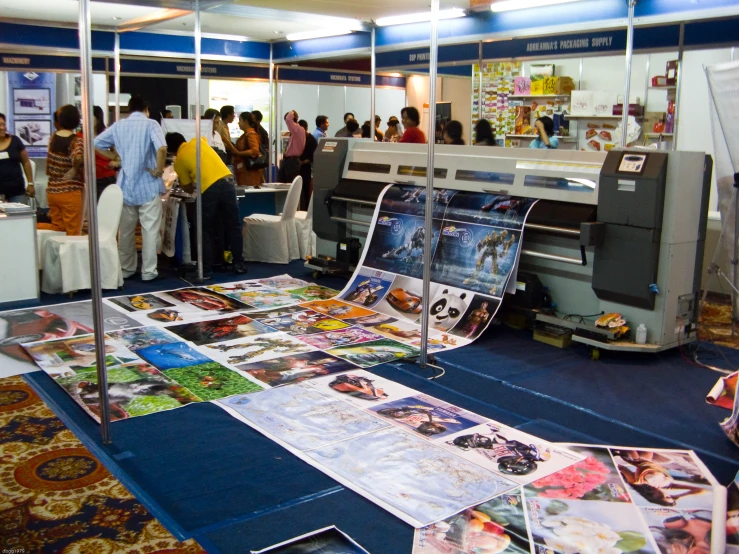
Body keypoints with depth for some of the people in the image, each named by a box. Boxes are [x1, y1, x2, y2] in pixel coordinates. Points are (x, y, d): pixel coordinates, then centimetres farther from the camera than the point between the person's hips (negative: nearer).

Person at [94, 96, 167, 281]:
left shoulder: (118, 125, 7)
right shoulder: (151, 124, -6)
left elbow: (95, 144, 10)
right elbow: (161, 148, -24)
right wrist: (159, 169, -12)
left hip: (125, 185, 4)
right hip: (148, 185, -4)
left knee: (125, 230, 14)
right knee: (150, 229, 2)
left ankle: (125, 268, 23)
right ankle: (148, 271, 3)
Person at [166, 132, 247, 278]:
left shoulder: (179, 160, 11)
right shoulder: (198, 141, 19)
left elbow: (189, 188, 17)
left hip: (208, 190, -3)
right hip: (227, 181, 3)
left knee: (206, 232, 10)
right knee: (233, 226, 12)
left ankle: (206, 270, 10)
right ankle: (239, 264, 17)